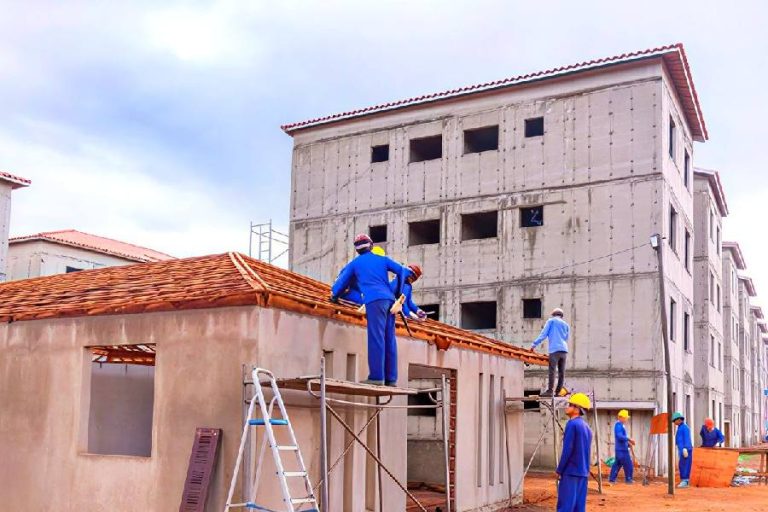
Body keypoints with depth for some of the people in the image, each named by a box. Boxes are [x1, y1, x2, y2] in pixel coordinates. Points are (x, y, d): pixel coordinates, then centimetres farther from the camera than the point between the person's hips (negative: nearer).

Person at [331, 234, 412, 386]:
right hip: (389, 299, 4)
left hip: (374, 301, -4)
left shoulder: (354, 263, 16)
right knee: (389, 340, 4)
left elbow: (342, 282, 23)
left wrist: (334, 296, 40)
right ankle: (391, 378, 4)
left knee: (376, 338, -9)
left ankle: (376, 376, -15)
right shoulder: (383, 259, 22)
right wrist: (398, 291, 22)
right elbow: (403, 271, 14)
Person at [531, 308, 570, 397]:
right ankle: (558, 391, 5)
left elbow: (543, 334, 3)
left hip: (554, 349, -6)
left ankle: (550, 391, -17)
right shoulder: (566, 325, 22)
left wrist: (534, 344, 4)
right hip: (564, 350, 6)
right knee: (561, 372, 5)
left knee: (552, 371, -11)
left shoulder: (551, 321, 9)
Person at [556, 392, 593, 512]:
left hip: (570, 472, -8)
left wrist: (559, 470, -8)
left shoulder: (572, 424, -12)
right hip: (583, 473, 8)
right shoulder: (586, 427, 13)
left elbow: (567, 450, -16)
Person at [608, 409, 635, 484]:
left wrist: (628, 442, 14)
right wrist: (629, 439, -20)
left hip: (620, 449, 10)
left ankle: (612, 479, 12)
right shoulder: (619, 425, -16)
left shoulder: (620, 425, 17)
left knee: (617, 464, 11)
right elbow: (620, 436, -25)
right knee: (628, 464, -2)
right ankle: (628, 479, 6)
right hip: (622, 449, -10)